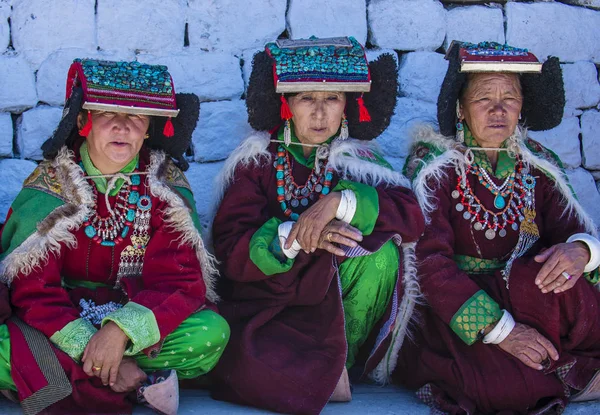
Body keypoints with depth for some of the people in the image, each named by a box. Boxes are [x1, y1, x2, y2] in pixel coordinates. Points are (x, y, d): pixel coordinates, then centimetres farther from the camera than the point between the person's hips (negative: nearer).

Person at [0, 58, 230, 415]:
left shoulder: (166, 185, -5)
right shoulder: (49, 185, -9)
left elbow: (181, 280, -13)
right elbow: (32, 288, -15)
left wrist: (122, 331, -32)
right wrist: (91, 346, -30)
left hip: (137, 322, 1)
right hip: (63, 319, -1)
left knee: (211, 333, -28)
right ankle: (140, 386, -22)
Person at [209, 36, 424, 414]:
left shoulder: (357, 162, 2)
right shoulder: (257, 163, -2)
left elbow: (412, 218, -13)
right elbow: (230, 250, -11)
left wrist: (340, 202, -26)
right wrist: (295, 236, -28)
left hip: (338, 302, 2)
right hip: (268, 298, -2)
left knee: (380, 250, -26)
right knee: (250, 368, -33)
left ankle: (339, 359, -10)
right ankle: (329, 371, -3)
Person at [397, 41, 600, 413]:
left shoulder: (539, 167, 8)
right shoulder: (434, 165, -6)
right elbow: (430, 261, -16)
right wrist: (499, 329, -25)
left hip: (524, 300, 4)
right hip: (452, 310, -4)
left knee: (559, 271, -28)